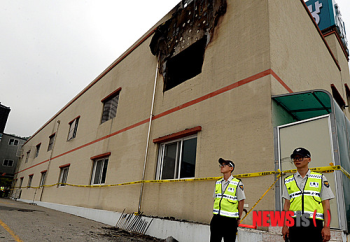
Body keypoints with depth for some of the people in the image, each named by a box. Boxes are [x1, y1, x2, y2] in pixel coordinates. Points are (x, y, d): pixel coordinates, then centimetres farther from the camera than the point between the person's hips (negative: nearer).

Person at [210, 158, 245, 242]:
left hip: (230, 220, -5)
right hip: (216, 218, 5)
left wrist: (238, 218, -1)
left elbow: (241, 201, -4)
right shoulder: (218, 183, 11)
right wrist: (215, 213, 11)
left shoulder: (237, 183, -6)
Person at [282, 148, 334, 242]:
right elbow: (286, 204, 11)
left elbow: (326, 204, 5)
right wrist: (285, 225, 2)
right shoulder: (288, 181, 15)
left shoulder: (320, 178, 11)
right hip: (294, 224, 2)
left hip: (314, 224, -1)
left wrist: (326, 227, -4)